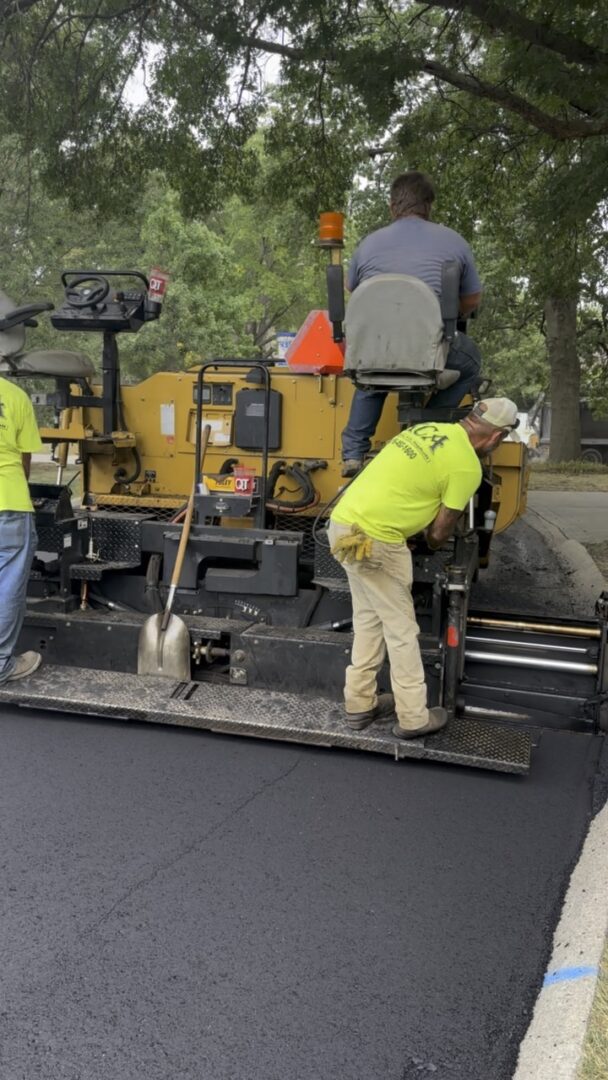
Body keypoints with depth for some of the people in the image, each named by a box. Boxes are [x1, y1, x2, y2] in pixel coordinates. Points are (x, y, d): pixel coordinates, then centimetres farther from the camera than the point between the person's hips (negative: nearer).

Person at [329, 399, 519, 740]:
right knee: (401, 629, 6)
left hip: (344, 523, 8)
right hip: (375, 540, -8)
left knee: (368, 619, 20)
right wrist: (435, 544, 21)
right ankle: (414, 717, 18)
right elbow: (439, 532, -1)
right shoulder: (468, 467, -8)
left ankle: (360, 704, 29)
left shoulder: (429, 429, 13)